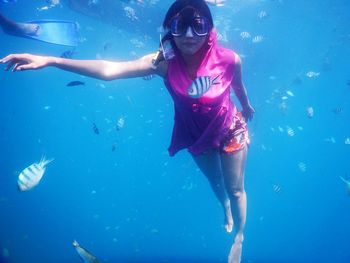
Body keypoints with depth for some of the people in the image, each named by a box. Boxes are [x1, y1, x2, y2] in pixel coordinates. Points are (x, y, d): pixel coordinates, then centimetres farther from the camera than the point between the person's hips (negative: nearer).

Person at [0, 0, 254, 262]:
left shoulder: (229, 59, -31)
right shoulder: (164, 61, -32)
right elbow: (110, 69, -44)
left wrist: (247, 106, 16)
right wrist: (51, 61, -55)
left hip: (230, 130, -1)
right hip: (195, 135, 2)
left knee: (235, 189, 14)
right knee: (214, 180, 29)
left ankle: (239, 237, 44)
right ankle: (226, 208, 65)